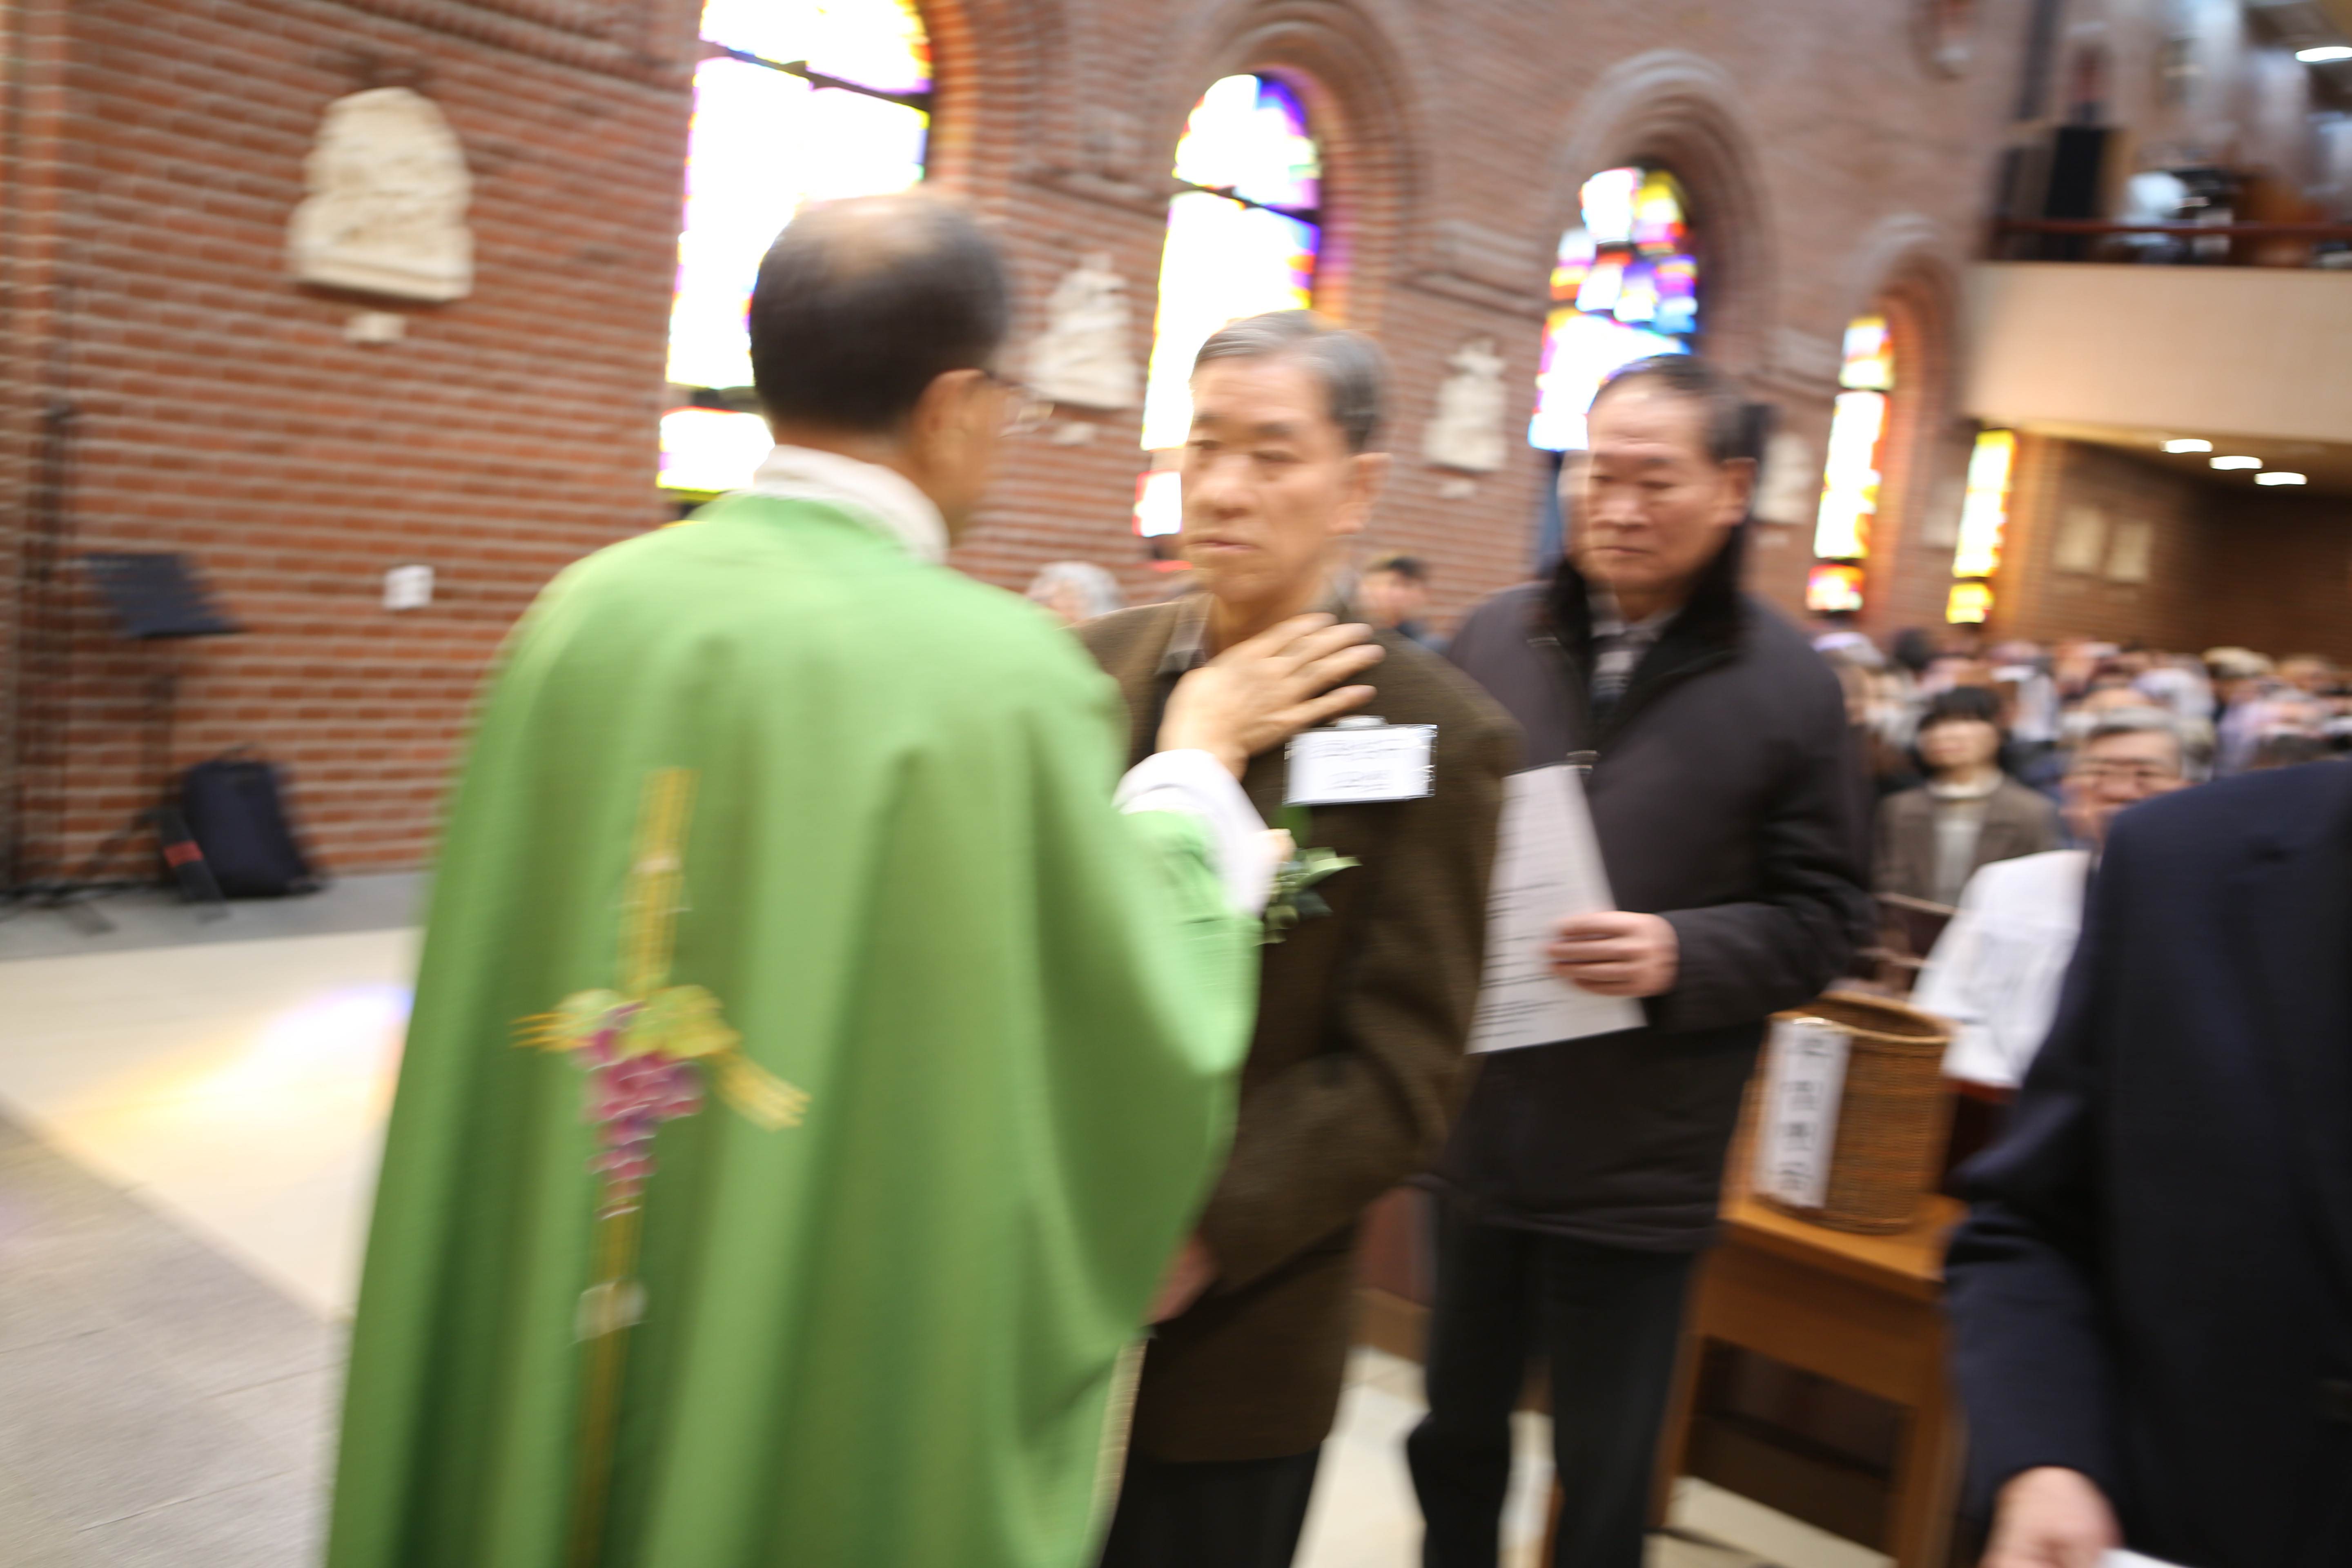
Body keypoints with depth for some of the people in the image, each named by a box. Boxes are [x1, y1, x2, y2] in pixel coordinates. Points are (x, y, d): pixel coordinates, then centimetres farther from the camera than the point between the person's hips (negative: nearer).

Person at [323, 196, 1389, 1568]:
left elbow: (505, 992, 4)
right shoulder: (1001, 673, -20)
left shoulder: (586, 611, -7)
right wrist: (1196, 766, 4)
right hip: (857, 1396, -3)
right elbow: (1150, 1037, -10)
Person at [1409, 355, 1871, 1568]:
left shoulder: (1789, 687, -5)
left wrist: (1679, 954, -21)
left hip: (1639, 1161, -2)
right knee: (1458, 1433, 21)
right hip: (1473, 1132, 3)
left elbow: (1821, 919, -4)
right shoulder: (1491, 640, 2)